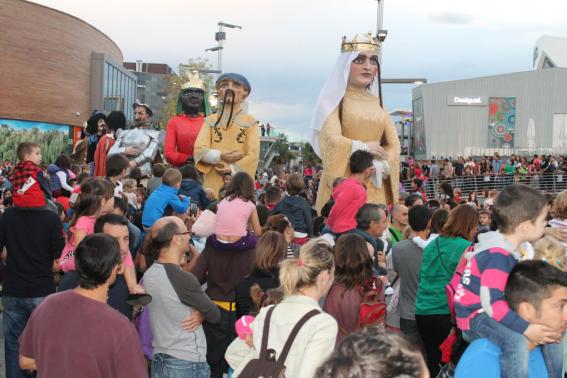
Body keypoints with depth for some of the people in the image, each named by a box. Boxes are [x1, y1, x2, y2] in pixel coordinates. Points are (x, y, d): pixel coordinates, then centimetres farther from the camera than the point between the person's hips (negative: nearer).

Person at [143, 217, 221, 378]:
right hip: (187, 365, -8)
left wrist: (200, 313, -7)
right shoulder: (183, 279, -22)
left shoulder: (148, 275, 2)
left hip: (158, 361, 8)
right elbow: (215, 315, -12)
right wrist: (201, 314, 7)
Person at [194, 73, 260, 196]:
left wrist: (231, 168, -12)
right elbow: (199, 150, 2)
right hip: (213, 184, 2)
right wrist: (220, 156, -13)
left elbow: (253, 156, -3)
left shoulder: (250, 122, 5)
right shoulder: (210, 121, 12)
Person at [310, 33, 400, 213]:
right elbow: (332, 141, -12)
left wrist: (378, 166, -10)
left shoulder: (377, 103, 16)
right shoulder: (334, 101, 2)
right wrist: (363, 147, -5)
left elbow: (394, 145, 7)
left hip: (375, 188, 5)